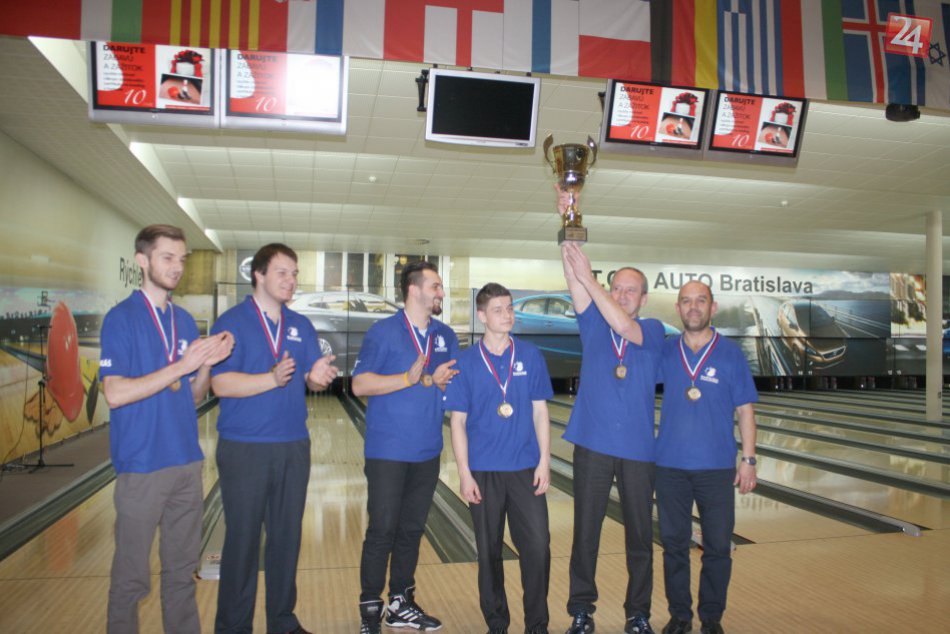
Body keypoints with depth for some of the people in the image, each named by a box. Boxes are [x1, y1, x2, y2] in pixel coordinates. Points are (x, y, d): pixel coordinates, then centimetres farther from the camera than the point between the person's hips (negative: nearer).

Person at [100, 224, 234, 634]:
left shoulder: (185, 321, 9)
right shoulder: (121, 319, -8)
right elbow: (115, 394, -18)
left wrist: (207, 364, -8)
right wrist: (182, 366, -21)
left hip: (187, 463, 6)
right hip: (141, 466, -5)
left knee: (182, 570, 15)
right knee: (132, 577, 7)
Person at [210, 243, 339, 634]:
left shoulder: (302, 326, 9)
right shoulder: (232, 322, -6)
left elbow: (313, 380, 5)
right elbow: (221, 383, -15)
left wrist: (318, 377, -19)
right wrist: (272, 379, -28)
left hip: (294, 447, 5)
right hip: (244, 449, -4)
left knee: (287, 536, 12)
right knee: (242, 539, 5)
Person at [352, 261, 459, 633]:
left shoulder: (446, 336, 8)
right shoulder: (383, 332, -6)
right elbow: (360, 384, -12)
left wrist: (434, 381, -13)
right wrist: (410, 379, -21)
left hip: (427, 453, 5)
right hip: (388, 452, -5)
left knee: (411, 531, 13)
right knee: (382, 531, 1)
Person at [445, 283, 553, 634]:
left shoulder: (530, 356, 1)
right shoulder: (466, 362, -3)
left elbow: (540, 411, 4)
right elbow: (458, 422, -2)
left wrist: (544, 462, -2)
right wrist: (465, 474, -6)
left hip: (525, 469, 1)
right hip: (484, 472, 0)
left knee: (537, 546, -1)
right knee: (489, 552, 10)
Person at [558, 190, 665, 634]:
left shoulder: (653, 331, 2)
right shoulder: (592, 324, 5)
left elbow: (622, 325, -20)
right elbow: (575, 282, -9)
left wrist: (589, 277, -24)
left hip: (638, 448, 0)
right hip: (593, 445, 0)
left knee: (640, 536, 10)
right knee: (585, 534, 6)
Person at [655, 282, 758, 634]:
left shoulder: (731, 354, -2)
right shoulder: (664, 352, 2)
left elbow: (745, 410, 0)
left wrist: (749, 460, -3)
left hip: (716, 467, -1)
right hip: (670, 466, 1)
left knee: (717, 547, 9)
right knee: (674, 544, 10)